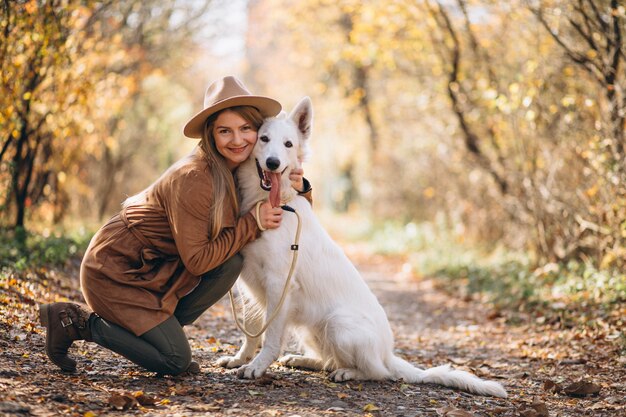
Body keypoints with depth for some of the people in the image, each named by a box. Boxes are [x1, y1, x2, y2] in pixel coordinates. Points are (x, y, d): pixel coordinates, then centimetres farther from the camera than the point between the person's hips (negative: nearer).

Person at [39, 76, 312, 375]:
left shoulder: (239, 171, -1)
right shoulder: (194, 178, -26)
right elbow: (197, 261, -23)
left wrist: (298, 189, -11)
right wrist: (251, 224, -22)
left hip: (151, 266, 8)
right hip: (115, 268, -8)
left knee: (231, 263, -13)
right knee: (175, 362, -10)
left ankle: (160, 330, 2)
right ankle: (75, 321, 1)